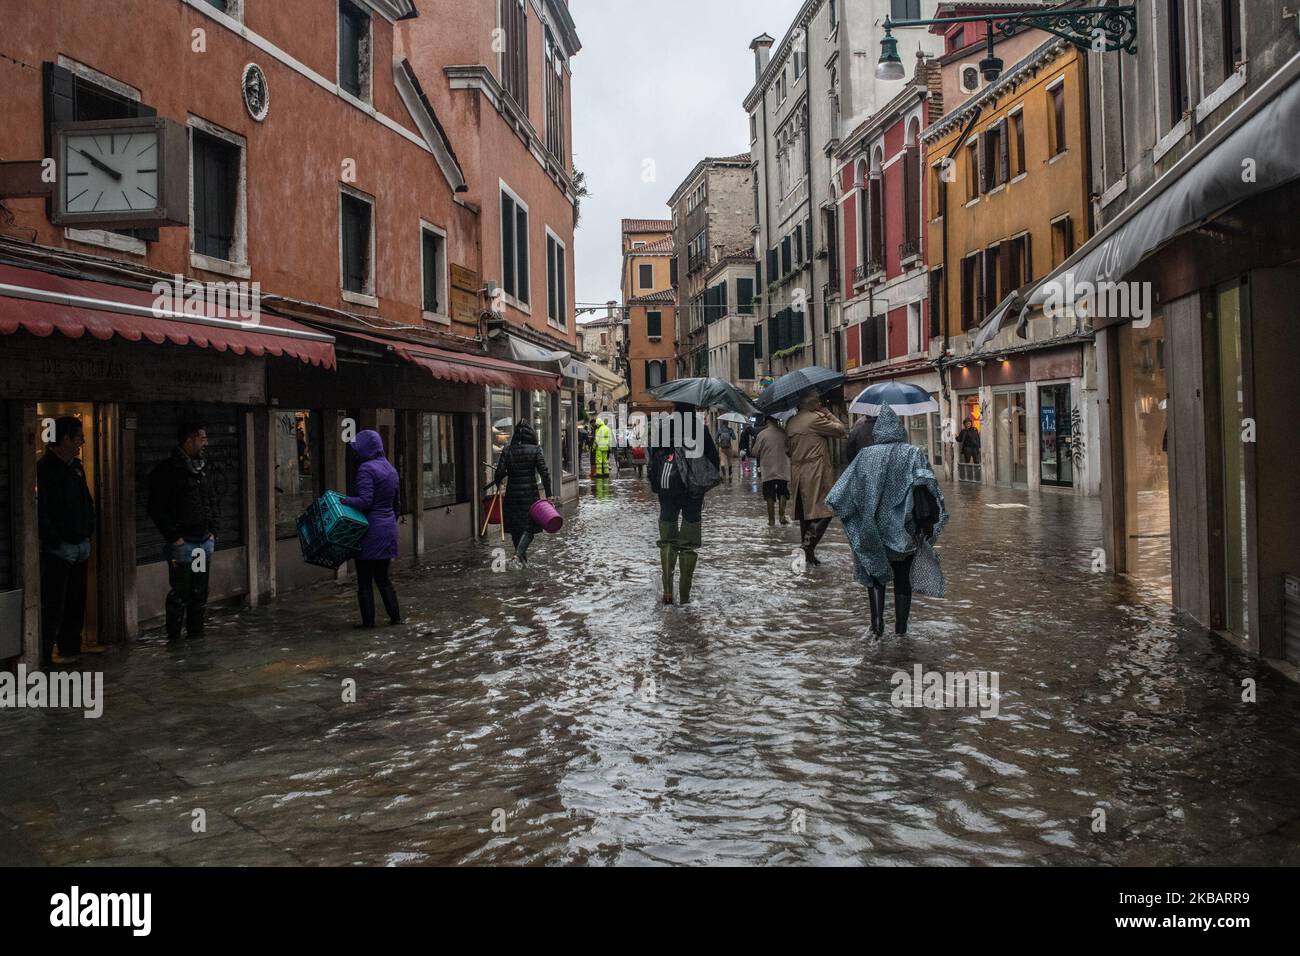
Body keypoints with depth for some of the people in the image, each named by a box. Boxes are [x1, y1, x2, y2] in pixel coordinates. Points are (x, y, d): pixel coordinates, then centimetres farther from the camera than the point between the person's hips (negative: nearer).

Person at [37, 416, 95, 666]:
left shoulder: (76, 466, 14)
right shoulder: (44, 468, -13)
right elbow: (40, 511, -17)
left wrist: (89, 532, 13)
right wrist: (55, 542, -17)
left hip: (80, 547, 8)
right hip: (57, 550, -8)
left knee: (76, 602, 14)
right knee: (53, 604, -4)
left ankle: (70, 648, 25)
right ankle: (43, 655, 3)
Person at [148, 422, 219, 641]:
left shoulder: (204, 470, 15)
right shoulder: (166, 469, -8)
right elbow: (157, 508, -11)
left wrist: (213, 531, 10)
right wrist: (174, 537, -14)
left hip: (205, 541, 7)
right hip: (182, 542, -7)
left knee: (200, 594, 11)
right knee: (180, 594, -4)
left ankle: (196, 635, 20)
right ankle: (173, 638, 5)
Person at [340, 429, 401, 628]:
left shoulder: (366, 469, -14)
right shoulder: (390, 468, 12)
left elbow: (364, 501, -22)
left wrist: (341, 500, -15)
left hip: (370, 530, -8)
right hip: (389, 528, 8)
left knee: (364, 579, 2)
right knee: (382, 577, 17)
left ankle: (368, 620, 5)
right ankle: (395, 616, 17)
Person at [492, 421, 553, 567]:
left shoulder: (507, 450, -1)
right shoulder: (535, 450, -6)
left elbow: (500, 471, -5)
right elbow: (544, 472, -11)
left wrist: (497, 482, 17)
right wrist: (548, 495, -7)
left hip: (512, 493, 3)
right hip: (530, 493, -3)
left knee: (515, 527, 15)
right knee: (530, 525, 2)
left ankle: (523, 555, 22)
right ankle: (519, 553, -18)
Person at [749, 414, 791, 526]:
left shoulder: (762, 434, -9)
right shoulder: (784, 433, -5)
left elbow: (755, 452, -3)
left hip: (768, 470, -1)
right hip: (783, 469, 1)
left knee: (770, 496, 5)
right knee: (782, 494, 11)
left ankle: (771, 520, 6)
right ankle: (782, 516, 1)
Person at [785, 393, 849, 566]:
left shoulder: (791, 423, 12)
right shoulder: (816, 418, -12)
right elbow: (840, 429, -6)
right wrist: (827, 413, 3)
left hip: (797, 474, 8)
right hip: (816, 474, -8)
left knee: (805, 514, 13)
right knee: (823, 512, -4)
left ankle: (807, 553, 16)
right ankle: (809, 545, -17)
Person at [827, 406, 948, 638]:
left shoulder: (866, 455, -1)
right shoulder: (912, 453, -6)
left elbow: (841, 494, -2)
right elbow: (925, 486, -18)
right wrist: (928, 521, -16)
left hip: (873, 530, 1)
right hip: (903, 531, -1)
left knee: (876, 575, 14)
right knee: (903, 579, 13)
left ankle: (877, 620, -3)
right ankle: (900, 628, 17)